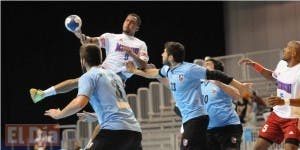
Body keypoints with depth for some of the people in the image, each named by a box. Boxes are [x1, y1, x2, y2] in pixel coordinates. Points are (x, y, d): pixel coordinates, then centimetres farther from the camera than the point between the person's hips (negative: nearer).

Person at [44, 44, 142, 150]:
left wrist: (58, 114, 2)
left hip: (114, 130, -7)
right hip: (134, 130, 7)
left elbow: (79, 103, -13)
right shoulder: (114, 75, 26)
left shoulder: (88, 76, 3)